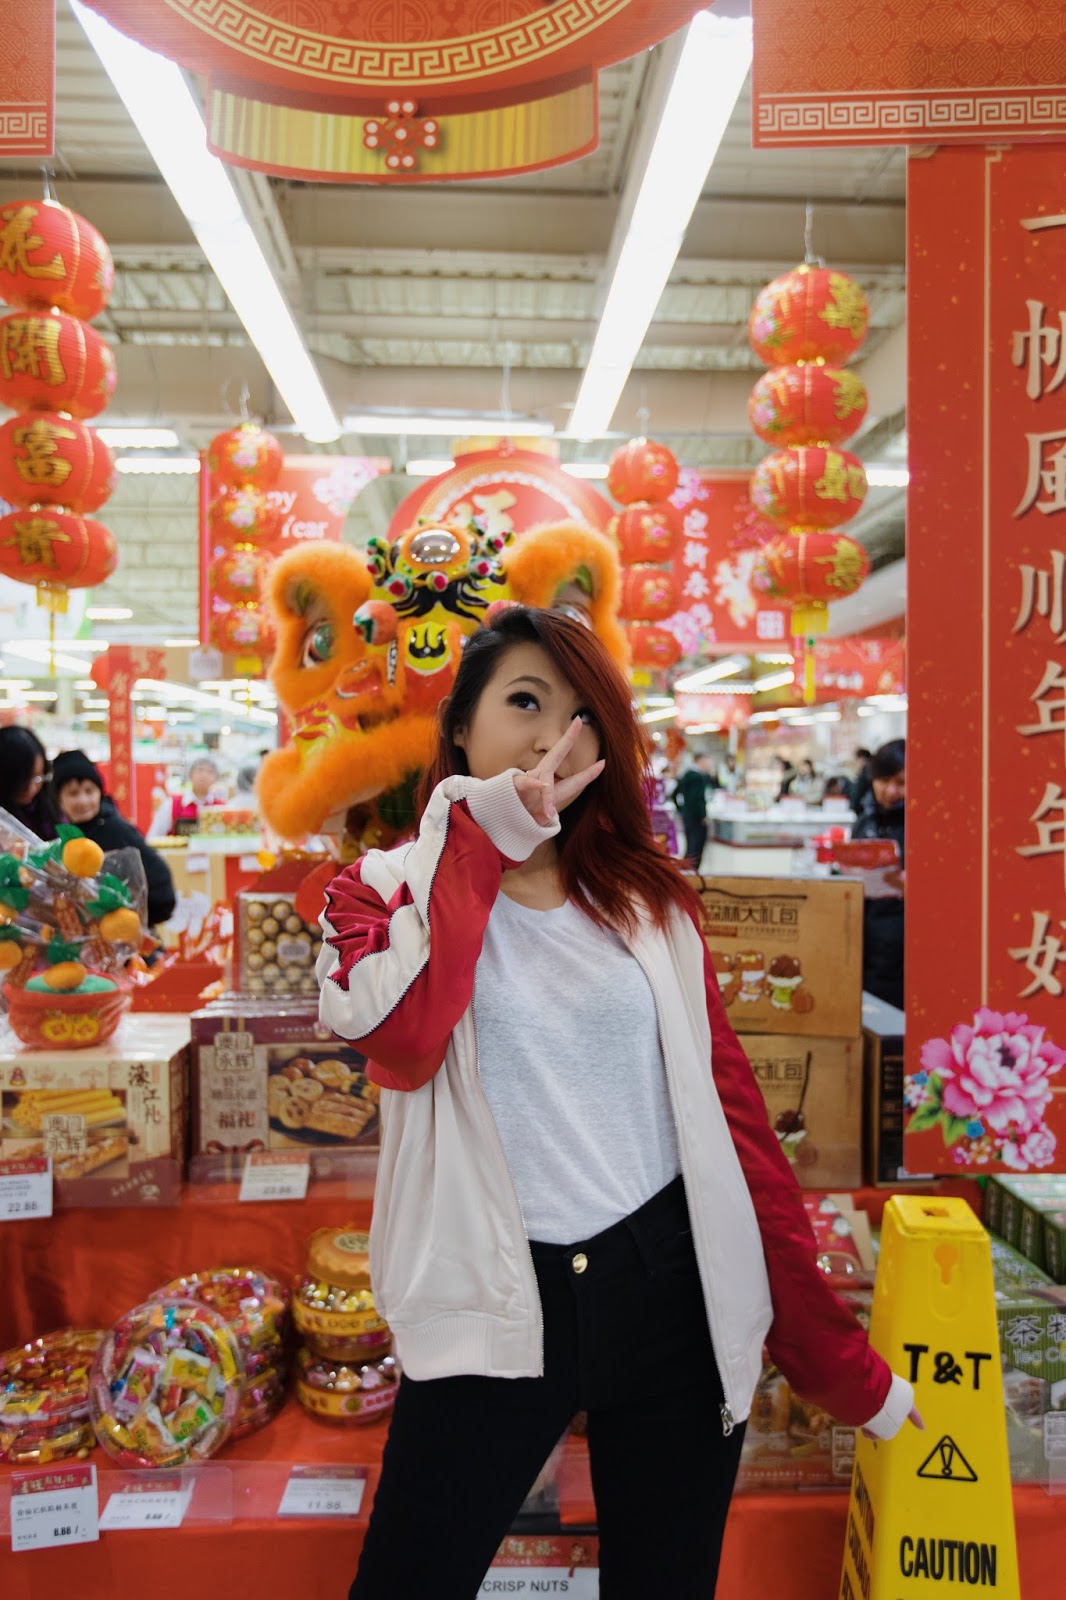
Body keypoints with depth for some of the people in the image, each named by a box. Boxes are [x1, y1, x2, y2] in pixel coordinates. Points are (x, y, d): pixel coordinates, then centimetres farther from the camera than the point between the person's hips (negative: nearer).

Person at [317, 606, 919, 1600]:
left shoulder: (649, 900, 4)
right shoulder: (386, 887, -1)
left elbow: (732, 1112, 4)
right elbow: (398, 1042, -24)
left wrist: (839, 1364, 5)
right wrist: (482, 833, -18)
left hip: (674, 1292, 2)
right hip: (496, 1311, -2)